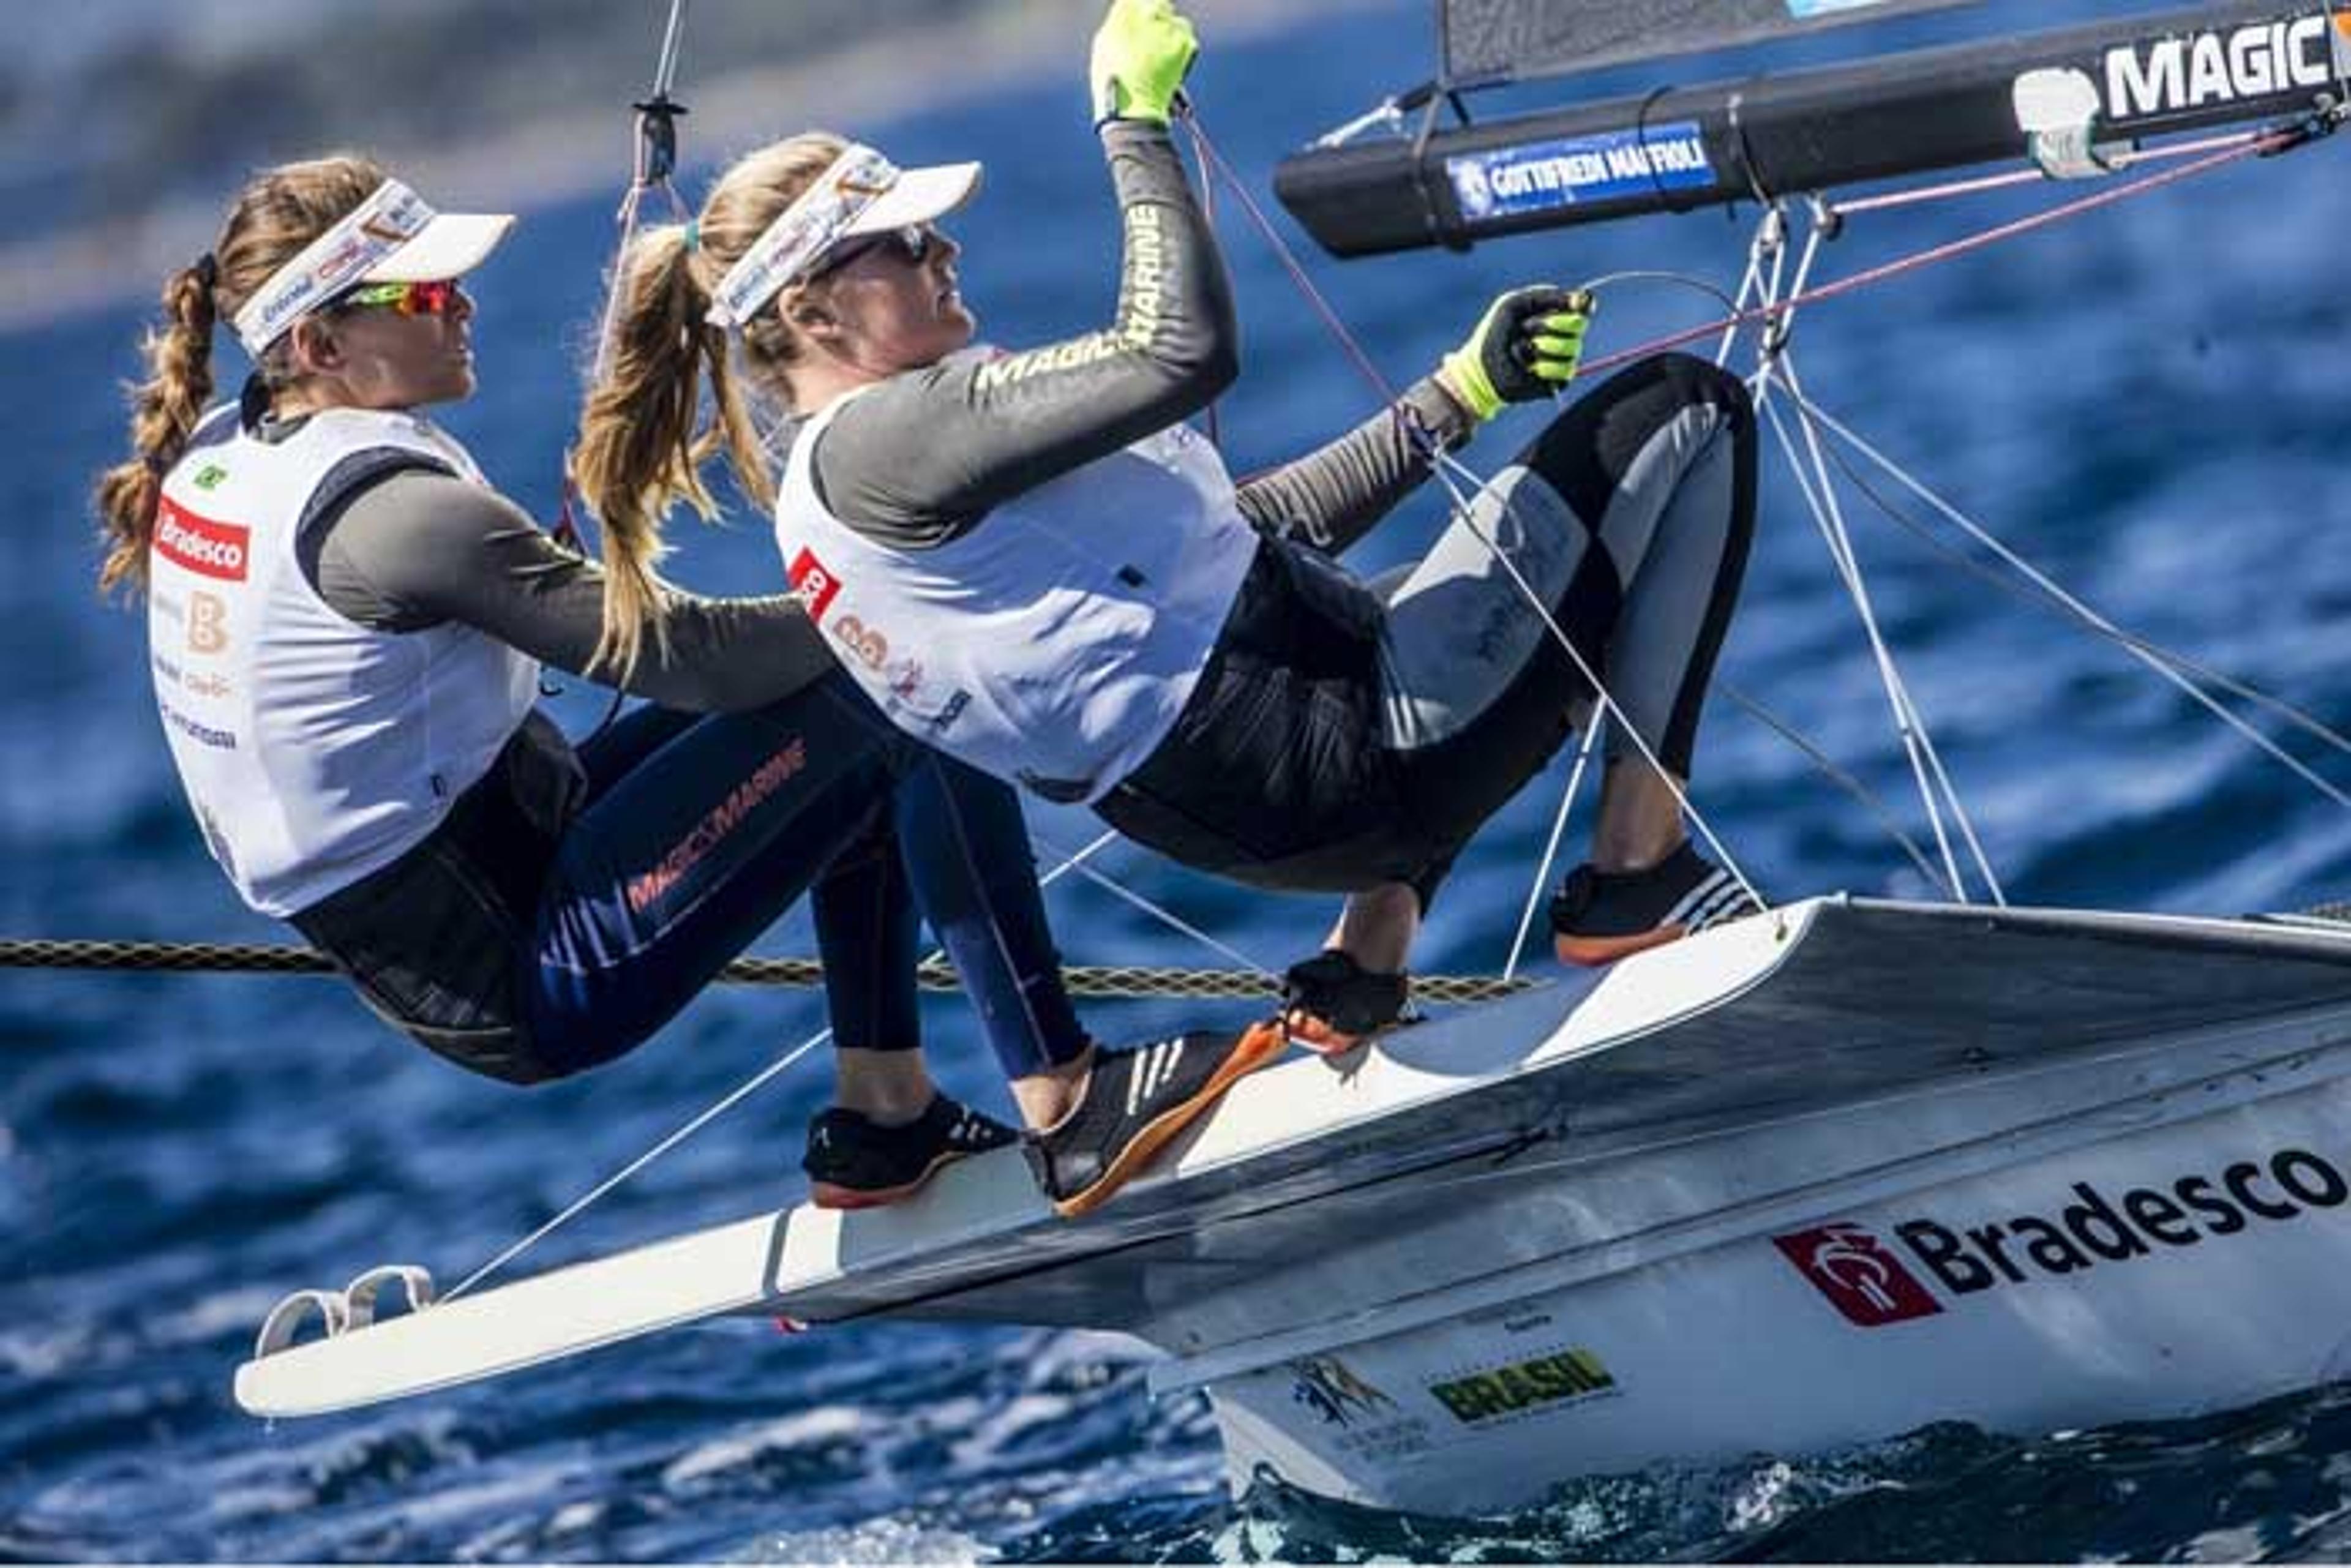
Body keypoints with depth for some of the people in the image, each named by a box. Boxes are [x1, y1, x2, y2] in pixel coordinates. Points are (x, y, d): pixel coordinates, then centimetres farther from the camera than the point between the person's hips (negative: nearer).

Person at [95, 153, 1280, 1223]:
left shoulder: (207, 458, 4)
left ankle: (883, 1121, 20)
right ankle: (1070, 1107, -5)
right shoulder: (390, 508, -25)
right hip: (533, 982, -10)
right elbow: (679, 653, -22)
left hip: (407, 949, 10)